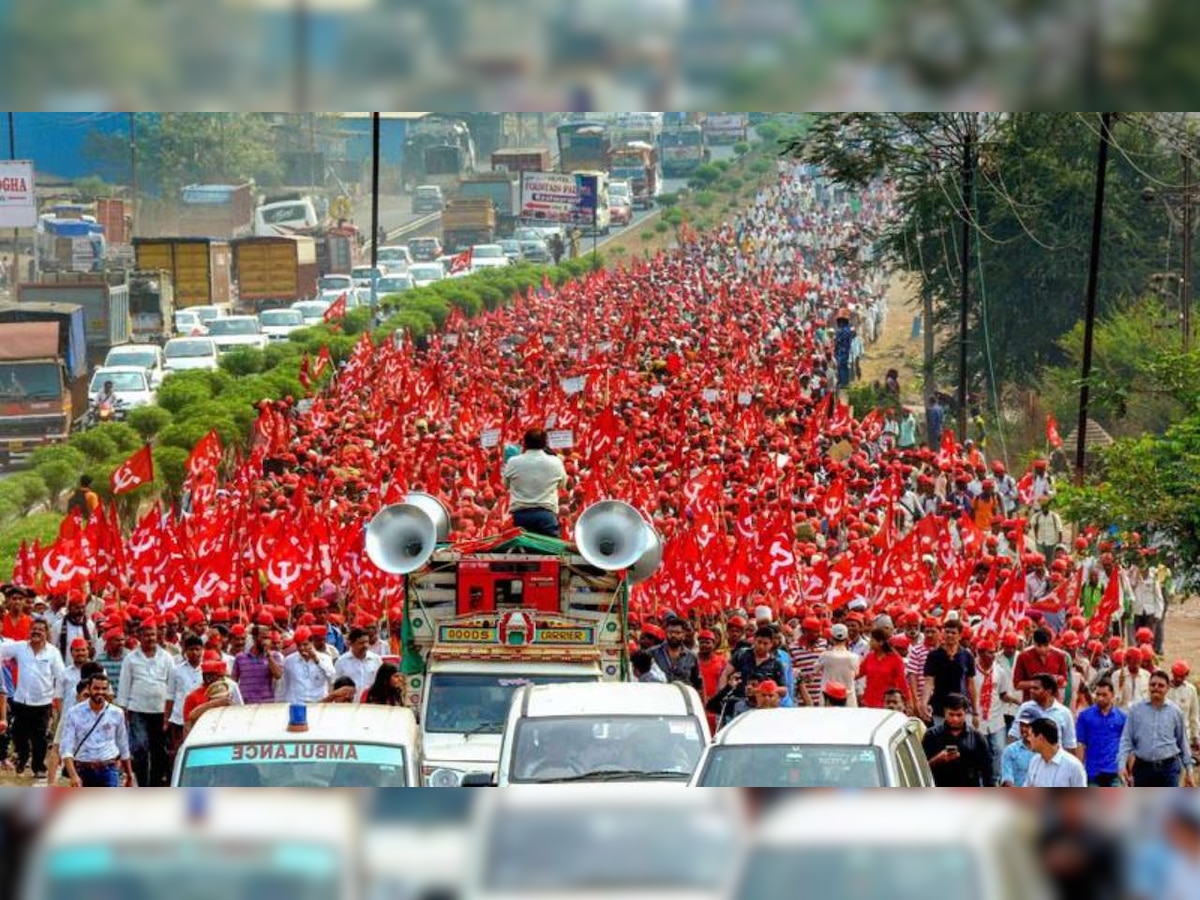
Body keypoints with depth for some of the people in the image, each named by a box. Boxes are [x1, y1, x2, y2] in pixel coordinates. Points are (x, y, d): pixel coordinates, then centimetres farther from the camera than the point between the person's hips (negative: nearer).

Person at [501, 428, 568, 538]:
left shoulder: (513, 462, -2)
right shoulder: (555, 462, -2)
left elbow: (506, 485, 14)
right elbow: (562, 484, 15)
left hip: (520, 514, 1)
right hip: (546, 513, -1)